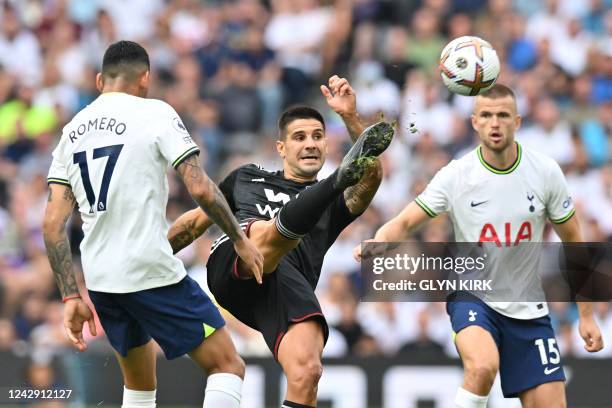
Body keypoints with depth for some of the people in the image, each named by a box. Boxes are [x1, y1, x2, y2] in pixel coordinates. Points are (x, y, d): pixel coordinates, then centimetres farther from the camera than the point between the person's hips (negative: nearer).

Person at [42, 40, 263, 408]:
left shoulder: (72, 131, 13)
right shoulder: (155, 113, -3)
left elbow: (54, 222, 6)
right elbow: (200, 188, -12)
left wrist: (71, 297, 8)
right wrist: (240, 240, 1)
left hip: (100, 279, 6)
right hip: (152, 271, -6)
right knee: (228, 366, 0)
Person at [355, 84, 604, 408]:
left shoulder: (545, 172, -5)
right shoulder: (456, 176, -10)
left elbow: (572, 240, 5)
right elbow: (404, 223, -10)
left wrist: (586, 315, 6)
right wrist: (377, 244, -34)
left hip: (527, 308, 3)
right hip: (471, 296, -3)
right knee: (483, 366, -35)